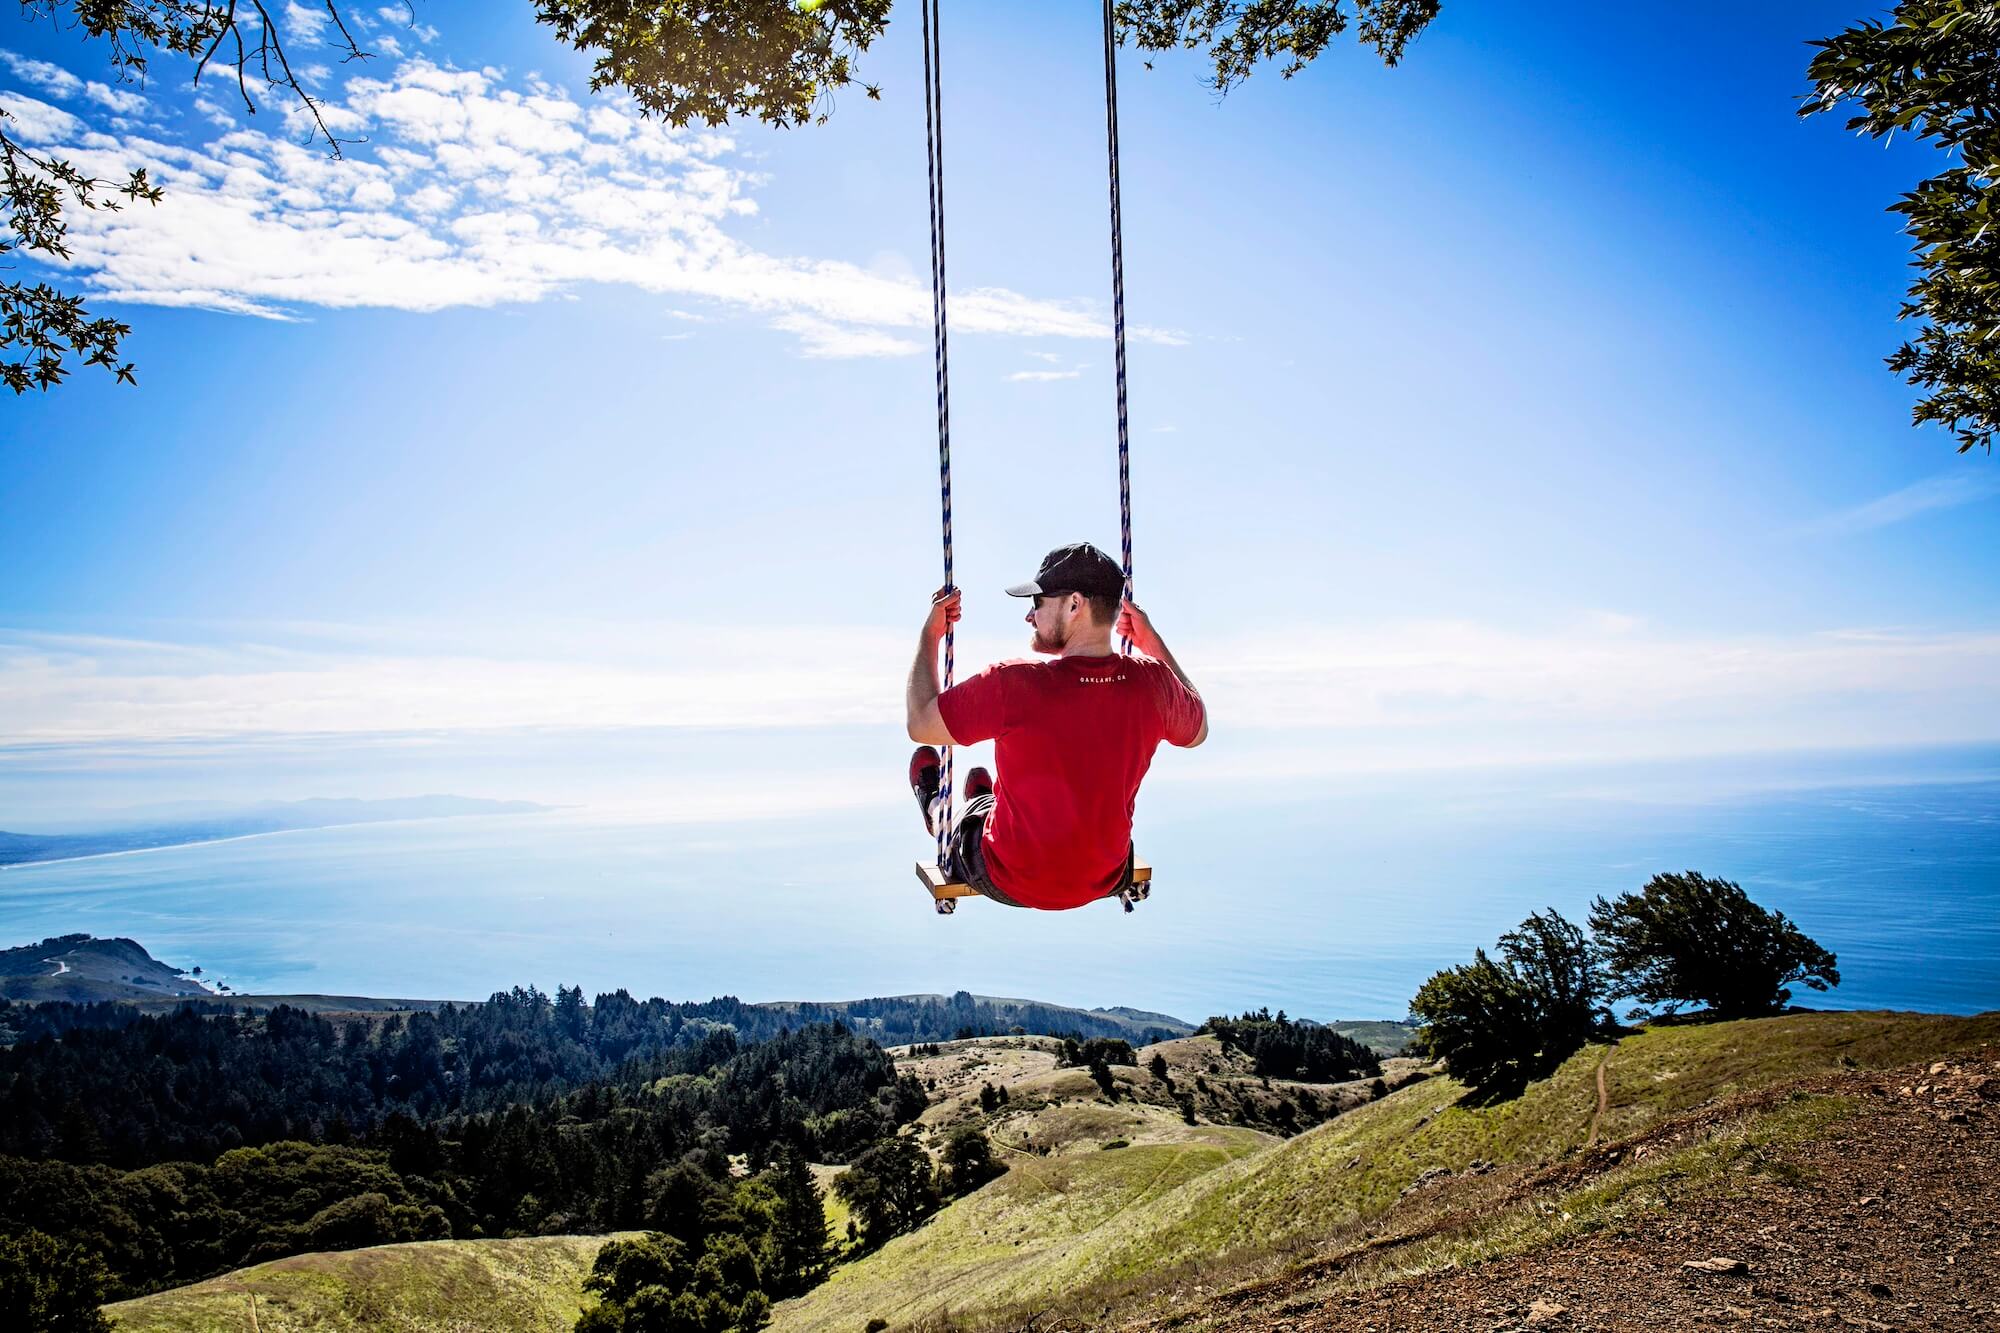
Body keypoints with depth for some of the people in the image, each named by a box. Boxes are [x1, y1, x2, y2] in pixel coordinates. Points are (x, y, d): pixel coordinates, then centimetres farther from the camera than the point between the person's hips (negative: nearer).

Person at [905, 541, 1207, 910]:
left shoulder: (1012, 685, -31)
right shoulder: (1153, 682, -18)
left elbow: (919, 724, -15)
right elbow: (1197, 732, 5)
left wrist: (930, 634, -4)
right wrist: (1152, 642, 7)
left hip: (1009, 885, -4)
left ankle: (935, 805, 60)